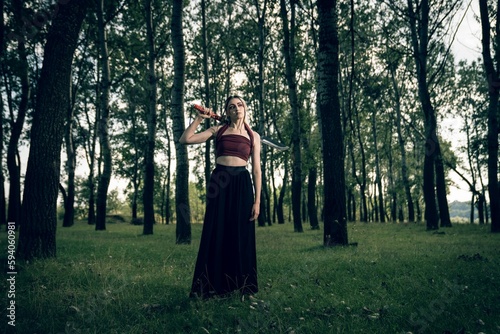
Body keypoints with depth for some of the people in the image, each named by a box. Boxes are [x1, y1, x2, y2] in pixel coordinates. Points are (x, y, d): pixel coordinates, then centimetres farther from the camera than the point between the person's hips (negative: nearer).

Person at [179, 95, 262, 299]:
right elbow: (185, 139, 3)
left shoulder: (253, 136, 10)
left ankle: (242, 286, 15)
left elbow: (256, 170, 5)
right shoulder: (218, 130, 9)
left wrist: (257, 200, -2)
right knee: (216, 234, 1)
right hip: (219, 183, 0)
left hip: (242, 184, 0)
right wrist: (199, 118, 1)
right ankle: (214, 286, 11)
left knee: (241, 236, 3)